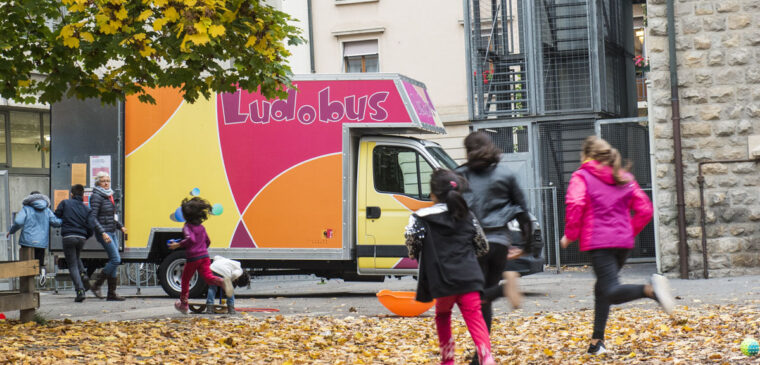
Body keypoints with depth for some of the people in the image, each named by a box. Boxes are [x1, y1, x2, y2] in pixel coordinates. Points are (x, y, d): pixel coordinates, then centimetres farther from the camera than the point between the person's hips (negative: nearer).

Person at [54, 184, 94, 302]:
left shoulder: (65, 203, 4)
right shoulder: (86, 209, 11)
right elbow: (90, 228, 8)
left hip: (68, 237, -3)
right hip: (81, 237, 3)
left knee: (72, 265, 0)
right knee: (76, 257, 31)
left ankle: (80, 290, -13)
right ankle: (83, 274, 6)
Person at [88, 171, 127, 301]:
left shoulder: (109, 196, 16)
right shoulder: (96, 197, -9)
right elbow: (93, 218, -17)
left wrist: (120, 226, 16)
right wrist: (103, 233, -24)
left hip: (112, 232, 9)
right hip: (104, 233, -9)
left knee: (114, 262, 5)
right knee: (116, 259, -15)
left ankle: (112, 293, 8)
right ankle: (96, 285, -6)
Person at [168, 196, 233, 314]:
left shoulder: (187, 227, -9)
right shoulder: (201, 227, 13)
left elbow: (190, 239, -27)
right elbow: (208, 242, 21)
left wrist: (178, 245, -19)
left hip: (193, 257, -5)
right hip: (204, 256, 5)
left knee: (185, 280, 13)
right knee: (208, 277, -4)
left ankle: (183, 304, 23)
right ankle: (222, 281, -36)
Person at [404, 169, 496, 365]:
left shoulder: (421, 219, -1)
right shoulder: (467, 216, 10)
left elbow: (412, 251, 0)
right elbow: (483, 247, 17)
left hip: (442, 282, -1)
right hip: (469, 279, 1)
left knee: (442, 316, 24)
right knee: (474, 318, -4)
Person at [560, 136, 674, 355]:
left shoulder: (581, 177, 1)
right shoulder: (625, 178, 17)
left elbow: (575, 205, -16)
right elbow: (645, 209, 11)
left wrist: (570, 235, -5)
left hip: (599, 242, -6)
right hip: (624, 242, 6)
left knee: (612, 292, -14)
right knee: (602, 289, 19)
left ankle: (650, 290, -41)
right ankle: (597, 342, 17)